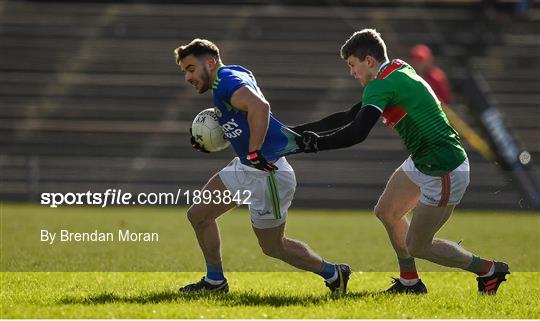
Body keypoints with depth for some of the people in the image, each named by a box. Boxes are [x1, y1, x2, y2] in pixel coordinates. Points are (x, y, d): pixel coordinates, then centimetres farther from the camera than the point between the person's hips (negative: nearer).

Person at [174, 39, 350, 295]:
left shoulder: (227, 81, -19)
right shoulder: (234, 74, 12)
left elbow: (260, 106, -38)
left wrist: (254, 152, -34)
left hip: (267, 172, -10)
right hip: (245, 168, 10)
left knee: (273, 246, 3)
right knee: (198, 215, 9)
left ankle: (333, 274, 20)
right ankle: (215, 281, 21)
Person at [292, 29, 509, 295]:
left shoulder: (382, 85, -20)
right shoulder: (398, 72, 11)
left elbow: (356, 133, -32)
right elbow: (349, 117, 16)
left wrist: (317, 143, -20)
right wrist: (299, 131, 14)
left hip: (444, 172, -10)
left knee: (416, 246, 1)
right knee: (386, 212, 20)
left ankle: (489, 270, 14)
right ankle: (410, 282, 30)